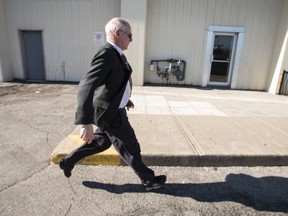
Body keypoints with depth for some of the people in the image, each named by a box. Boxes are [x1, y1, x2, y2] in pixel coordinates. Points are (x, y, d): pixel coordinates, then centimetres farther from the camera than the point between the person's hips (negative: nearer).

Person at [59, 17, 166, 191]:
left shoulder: (116, 54, 7)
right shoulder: (106, 55, -25)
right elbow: (86, 87, -35)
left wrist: (125, 99, 23)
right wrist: (86, 123, -41)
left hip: (112, 108, 10)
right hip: (110, 114, -10)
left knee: (101, 142, 25)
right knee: (131, 148, 7)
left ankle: (68, 161, 41)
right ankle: (148, 180, 30)